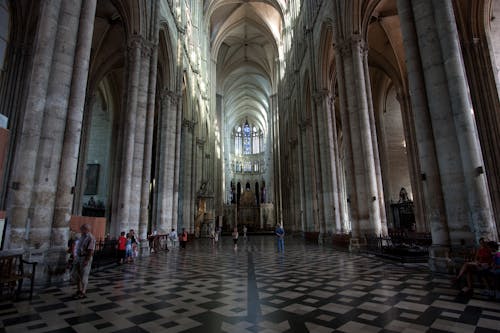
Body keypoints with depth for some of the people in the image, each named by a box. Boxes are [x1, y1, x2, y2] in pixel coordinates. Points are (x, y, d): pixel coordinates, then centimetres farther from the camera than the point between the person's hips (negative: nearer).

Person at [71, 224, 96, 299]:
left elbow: (91, 250, -23)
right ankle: (79, 290, 27)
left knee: (84, 276, 0)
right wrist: (76, 257, 17)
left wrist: (87, 260, -26)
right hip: (79, 257, 9)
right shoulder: (83, 236, 10)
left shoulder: (90, 238, -19)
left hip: (85, 258, -9)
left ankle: (83, 293, 13)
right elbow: (80, 248, 18)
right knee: (75, 274, 13)